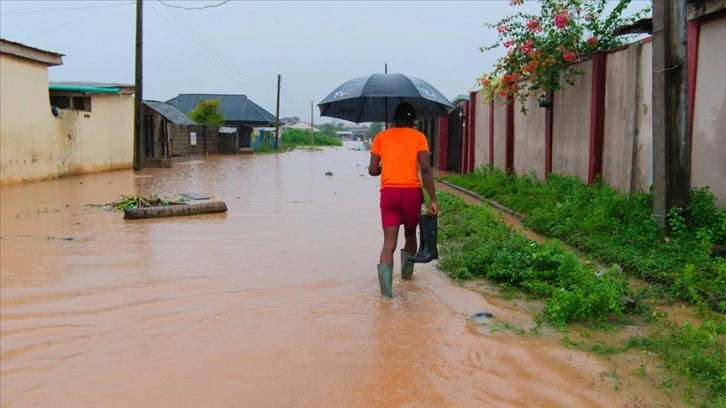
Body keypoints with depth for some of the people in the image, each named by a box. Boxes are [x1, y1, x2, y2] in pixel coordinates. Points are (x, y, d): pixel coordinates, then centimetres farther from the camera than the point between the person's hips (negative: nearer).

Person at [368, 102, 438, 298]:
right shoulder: (418, 136, 5)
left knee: (389, 242, -3)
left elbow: (373, 170, 4)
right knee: (410, 234, 24)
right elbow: (425, 169, -7)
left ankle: (386, 286, -21)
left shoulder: (381, 137, 10)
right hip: (412, 191, 0)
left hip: (388, 192, 0)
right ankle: (406, 272, 41)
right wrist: (433, 199, -8)